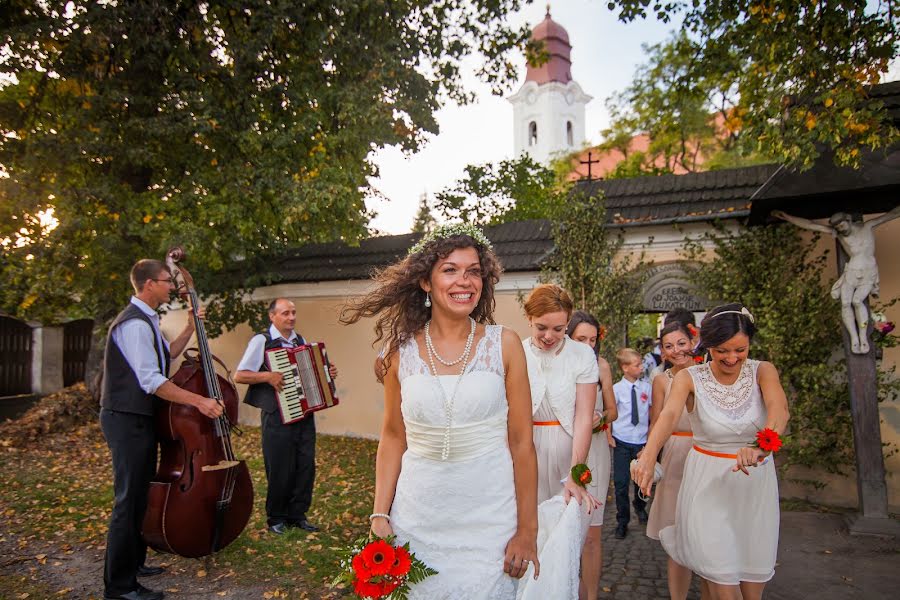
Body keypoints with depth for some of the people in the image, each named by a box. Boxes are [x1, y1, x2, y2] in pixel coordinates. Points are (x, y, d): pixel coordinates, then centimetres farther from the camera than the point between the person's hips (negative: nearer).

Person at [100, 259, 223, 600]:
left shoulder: (147, 321, 14)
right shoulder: (134, 324, -20)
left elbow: (168, 354, 26)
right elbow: (152, 380, -26)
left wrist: (190, 328, 16)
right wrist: (199, 401, -26)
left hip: (141, 419, 11)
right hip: (127, 421, -11)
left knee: (143, 494, 18)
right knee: (130, 501, -4)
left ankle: (134, 563, 33)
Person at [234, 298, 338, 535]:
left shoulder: (300, 340, 14)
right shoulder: (261, 341, -4)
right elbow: (239, 375, -8)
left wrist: (327, 373, 6)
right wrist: (268, 376, -21)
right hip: (277, 415, -5)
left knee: (306, 465, 7)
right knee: (280, 469, 3)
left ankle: (297, 515, 23)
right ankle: (276, 518, 21)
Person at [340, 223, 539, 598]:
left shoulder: (504, 345, -7)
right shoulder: (401, 349, -3)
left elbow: (521, 442, -5)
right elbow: (393, 437, 5)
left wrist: (527, 530, -4)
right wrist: (379, 515, 0)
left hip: (489, 521, -1)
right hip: (417, 519, 1)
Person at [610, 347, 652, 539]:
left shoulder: (646, 386, -2)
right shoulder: (617, 389, -9)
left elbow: (652, 410, 6)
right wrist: (609, 437, -4)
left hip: (642, 441, 2)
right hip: (621, 442, -2)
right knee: (621, 482, 1)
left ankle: (640, 508, 46)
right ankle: (622, 521, 19)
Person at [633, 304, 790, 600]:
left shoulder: (763, 371, -9)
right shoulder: (689, 378, -14)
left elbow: (779, 409, -29)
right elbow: (669, 415, -32)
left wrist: (761, 445, -51)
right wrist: (648, 456, -51)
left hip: (756, 479, 2)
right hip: (708, 480, -2)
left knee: (755, 567, 15)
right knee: (720, 571, 2)